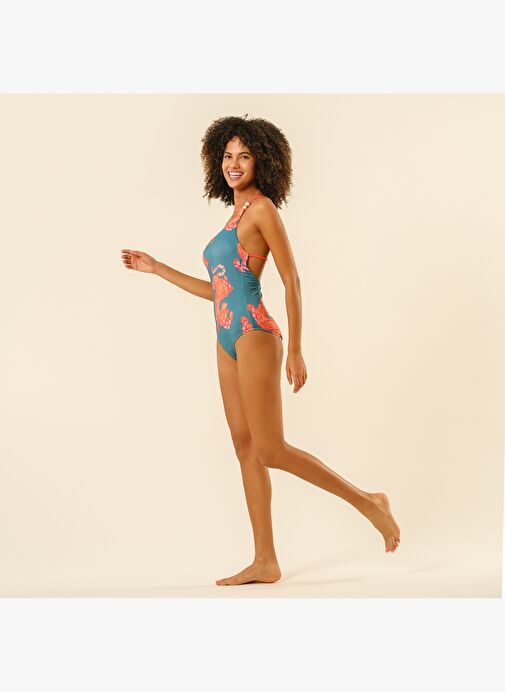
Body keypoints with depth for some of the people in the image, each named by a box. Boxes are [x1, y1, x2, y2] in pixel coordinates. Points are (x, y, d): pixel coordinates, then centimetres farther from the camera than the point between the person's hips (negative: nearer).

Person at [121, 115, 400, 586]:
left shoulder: (263, 208, -7)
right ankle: (265, 562, 11)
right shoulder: (236, 214, 18)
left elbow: (291, 281, -11)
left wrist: (295, 351, -14)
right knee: (246, 449, 7)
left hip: (254, 337, -9)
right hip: (229, 342, 9)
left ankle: (367, 502, 4)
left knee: (271, 451, -9)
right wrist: (156, 268, 25)